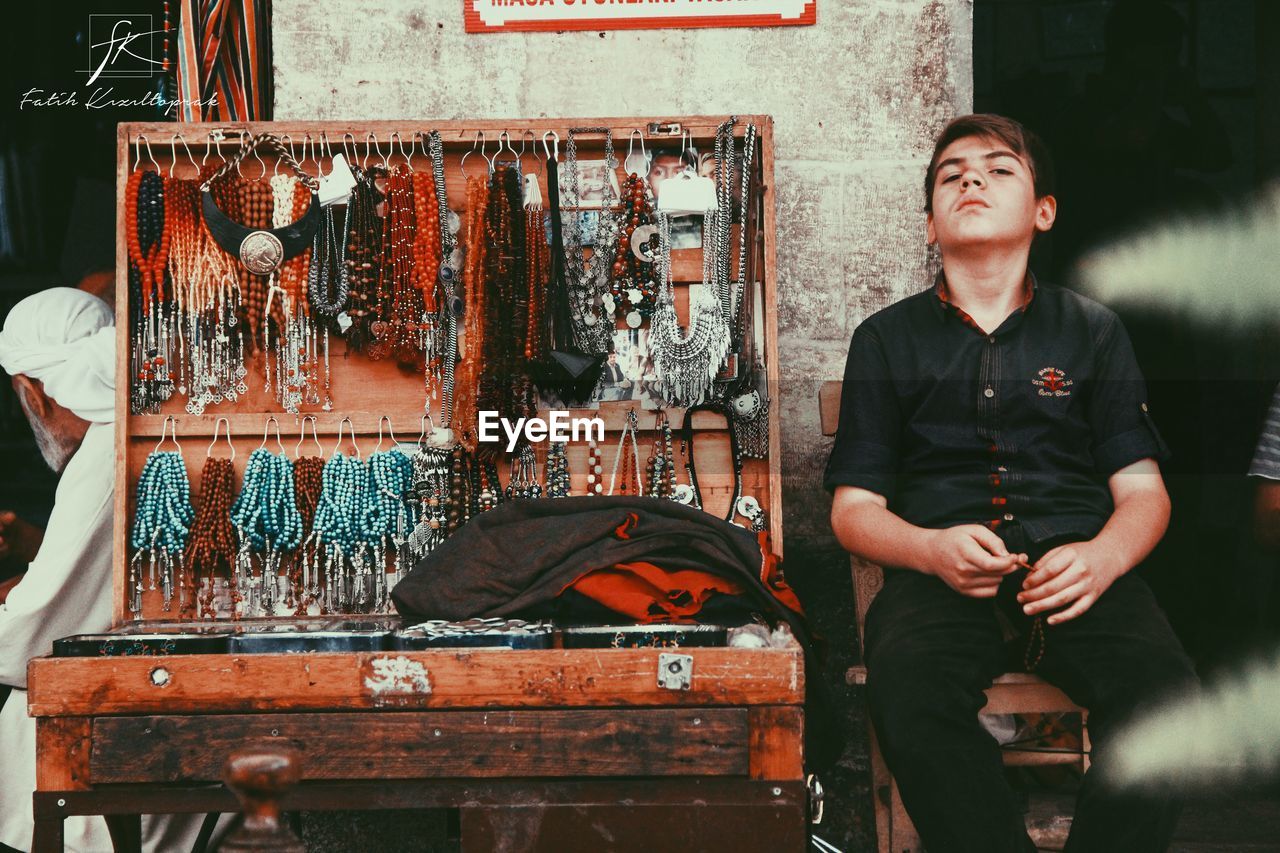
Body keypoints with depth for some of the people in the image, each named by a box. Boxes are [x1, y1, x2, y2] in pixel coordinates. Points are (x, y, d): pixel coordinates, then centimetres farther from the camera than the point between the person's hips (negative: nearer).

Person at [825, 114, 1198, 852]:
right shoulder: (888, 339, 18)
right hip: (943, 570, 0)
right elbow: (854, 507, 13)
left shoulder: (1092, 331, 19)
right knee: (910, 694, -35)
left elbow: (1141, 488, 14)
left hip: (1072, 563, 1)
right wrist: (934, 549, -10)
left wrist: (1103, 558, -11)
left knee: (1163, 690, -32)